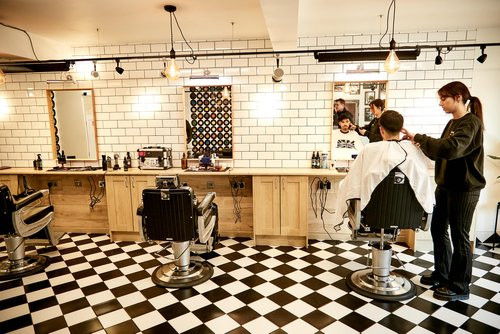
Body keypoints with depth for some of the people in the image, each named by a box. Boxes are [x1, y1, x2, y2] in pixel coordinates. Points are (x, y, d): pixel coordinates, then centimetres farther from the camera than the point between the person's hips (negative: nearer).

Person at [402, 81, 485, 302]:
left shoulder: (471, 123, -15)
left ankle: (459, 287, 18)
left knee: (459, 235, 2)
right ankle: (442, 274, 32)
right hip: (445, 185, 9)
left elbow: (451, 148, -31)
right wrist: (425, 147, -1)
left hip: (464, 188, -9)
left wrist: (419, 138, -26)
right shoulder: (452, 123, 12)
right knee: (438, 229, 14)